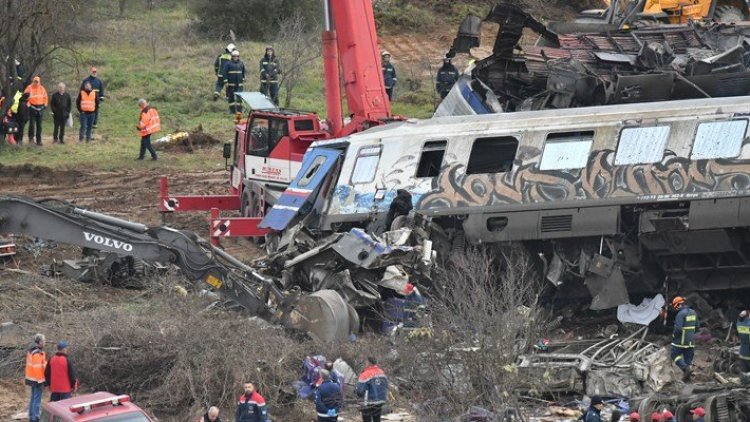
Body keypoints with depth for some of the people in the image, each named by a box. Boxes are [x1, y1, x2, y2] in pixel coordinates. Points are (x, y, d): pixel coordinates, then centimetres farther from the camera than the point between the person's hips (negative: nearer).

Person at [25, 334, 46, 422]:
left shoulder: (31, 351, 8)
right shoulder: (37, 354, -23)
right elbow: (37, 368, -24)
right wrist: (40, 382, -20)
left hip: (32, 378, 10)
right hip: (37, 380, -10)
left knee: (33, 398, 18)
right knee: (37, 399, -4)